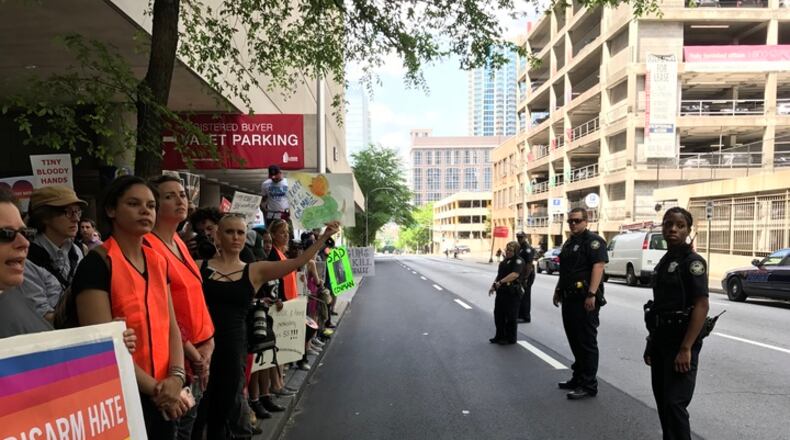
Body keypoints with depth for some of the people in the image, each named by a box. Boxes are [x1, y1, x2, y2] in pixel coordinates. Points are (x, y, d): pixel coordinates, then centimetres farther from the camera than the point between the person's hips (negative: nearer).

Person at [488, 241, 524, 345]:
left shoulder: (518, 261, -13)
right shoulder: (505, 260, 17)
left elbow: (515, 274, -29)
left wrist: (500, 282, -35)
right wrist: (493, 286, 15)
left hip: (512, 292, -9)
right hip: (501, 291, 9)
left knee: (510, 316, 0)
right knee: (498, 314, 14)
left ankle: (510, 338, 13)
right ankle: (500, 336, 27)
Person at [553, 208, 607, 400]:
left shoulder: (593, 240, -10)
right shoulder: (569, 243, 19)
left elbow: (598, 266, -20)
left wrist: (592, 294, -27)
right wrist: (558, 290, 23)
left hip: (585, 300, -9)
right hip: (569, 298, 9)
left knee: (587, 342, -3)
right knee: (574, 340, 16)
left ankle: (589, 385, 4)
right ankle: (578, 378, 28)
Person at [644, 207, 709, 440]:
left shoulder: (692, 261, -11)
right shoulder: (665, 261, 12)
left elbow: (702, 306, -19)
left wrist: (686, 348, -24)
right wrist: (651, 341, 17)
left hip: (681, 342, -8)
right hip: (662, 339, 8)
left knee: (674, 403, -8)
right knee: (662, 401, 14)